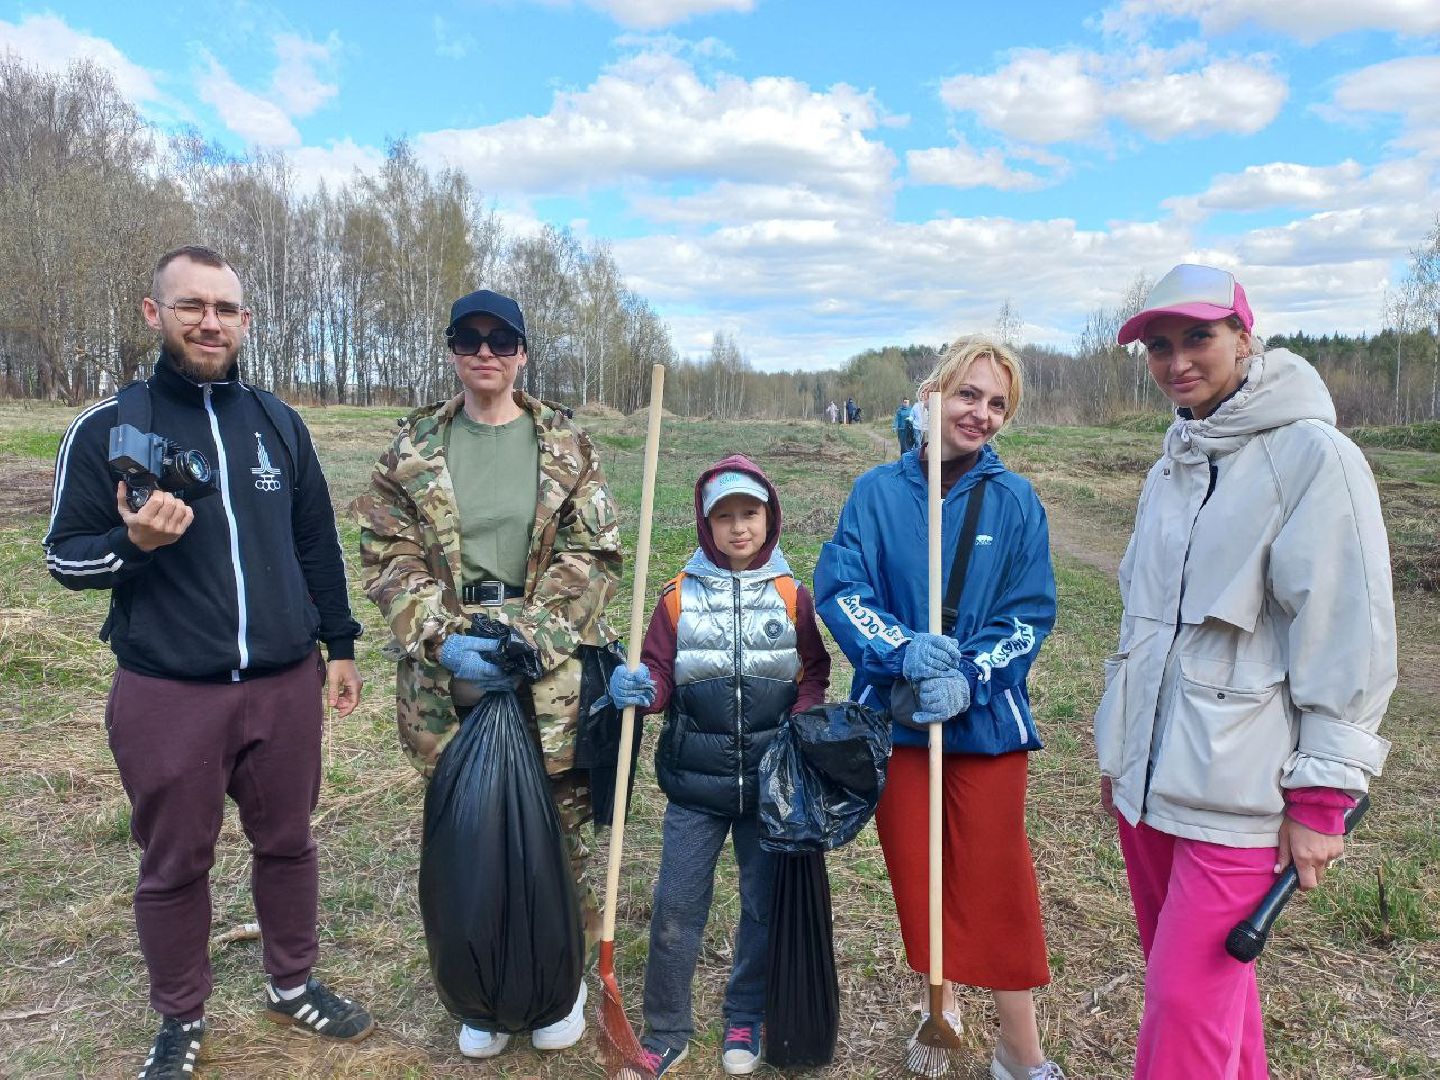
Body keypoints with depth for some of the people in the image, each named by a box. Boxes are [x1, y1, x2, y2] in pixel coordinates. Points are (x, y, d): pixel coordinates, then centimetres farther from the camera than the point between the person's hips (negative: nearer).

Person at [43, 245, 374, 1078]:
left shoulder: (280, 424, 5)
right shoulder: (107, 429, -5)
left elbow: (318, 546, 11)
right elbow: (64, 557, -1)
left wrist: (340, 645, 12)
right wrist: (132, 542, -22)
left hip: (286, 686, 3)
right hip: (167, 696, -2)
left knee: (287, 842, 16)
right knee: (175, 866, 11)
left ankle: (294, 986, 37)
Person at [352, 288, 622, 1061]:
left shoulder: (566, 447, 3)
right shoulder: (412, 450, 5)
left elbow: (594, 556, -3)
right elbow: (388, 556, 0)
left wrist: (523, 637, -15)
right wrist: (446, 639, -16)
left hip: (551, 676, -1)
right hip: (448, 677, 1)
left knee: (558, 826, 9)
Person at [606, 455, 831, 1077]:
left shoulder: (793, 596, 0)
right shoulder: (679, 598, -1)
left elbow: (814, 676, 2)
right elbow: (659, 677, 0)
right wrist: (641, 691, -21)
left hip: (771, 780, 1)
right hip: (695, 782, 0)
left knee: (764, 903, 13)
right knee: (675, 906, 5)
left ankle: (746, 1021, 36)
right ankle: (666, 1030, 26)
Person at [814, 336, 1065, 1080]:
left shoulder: (1015, 501, -1)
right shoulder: (879, 490, -1)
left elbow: (1030, 613, -3)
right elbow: (838, 587, -7)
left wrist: (969, 677, -18)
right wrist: (903, 650, -22)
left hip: (987, 715, -1)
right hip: (896, 712, 1)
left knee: (995, 874, 3)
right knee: (914, 867, 13)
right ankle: (938, 1003, 37)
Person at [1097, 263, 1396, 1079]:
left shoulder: (1314, 456, -11)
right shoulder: (1175, 463, 12)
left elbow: (1351, 639, -13)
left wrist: (1323, 797, -12)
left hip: (1238, 789, -7)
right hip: (1150, 777, 7)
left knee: (1187, 1000, -3)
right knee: (1191, 976, 19)